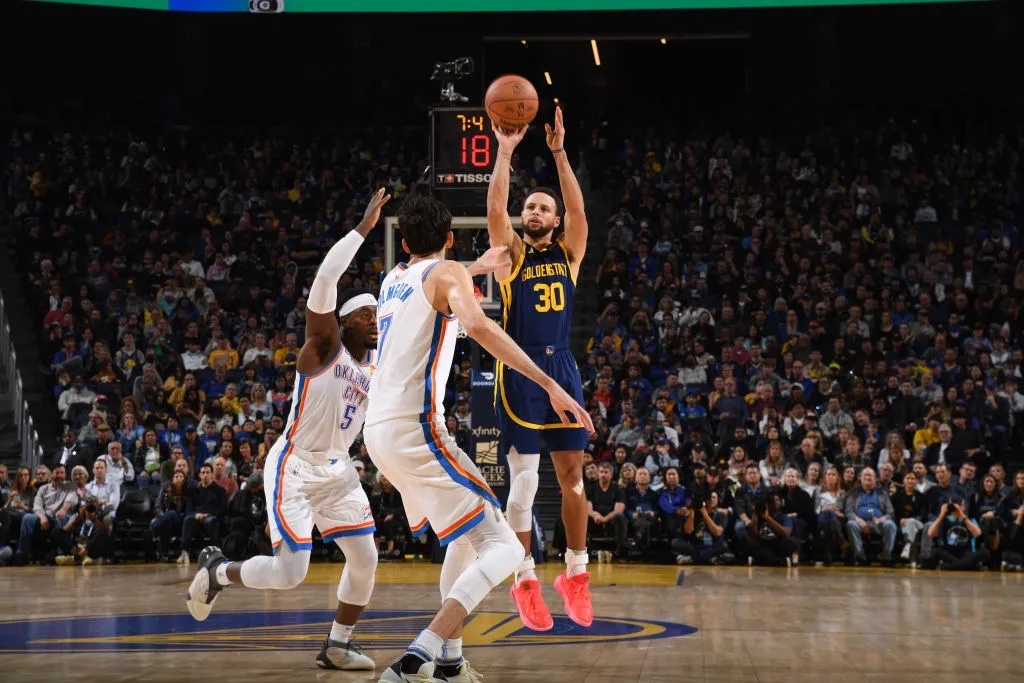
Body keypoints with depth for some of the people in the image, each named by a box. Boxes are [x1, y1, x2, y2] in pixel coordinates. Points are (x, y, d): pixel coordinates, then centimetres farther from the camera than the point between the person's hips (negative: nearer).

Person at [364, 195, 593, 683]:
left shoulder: (393, 280, 21)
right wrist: (551, 386, -24)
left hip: (378, 430, 9)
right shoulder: (448, 273, -2)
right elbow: (478, 325, -23)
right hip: (415, 428, -8)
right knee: (501, 547, -9)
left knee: (467, 537, 26)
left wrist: (479, 267, 56)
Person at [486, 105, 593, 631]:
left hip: (562, 368, 3)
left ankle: (575, 574, 15)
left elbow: (578, 208, -7)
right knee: (523, 479, -4)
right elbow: (495, 209, -13)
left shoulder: (568, 252, 9)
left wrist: (559, 153, -16)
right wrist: (505, 152, -19)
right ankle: (525, 580, 4)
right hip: (520, 371, -3)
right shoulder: (512, 253, 3)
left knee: (573, 475, 5)